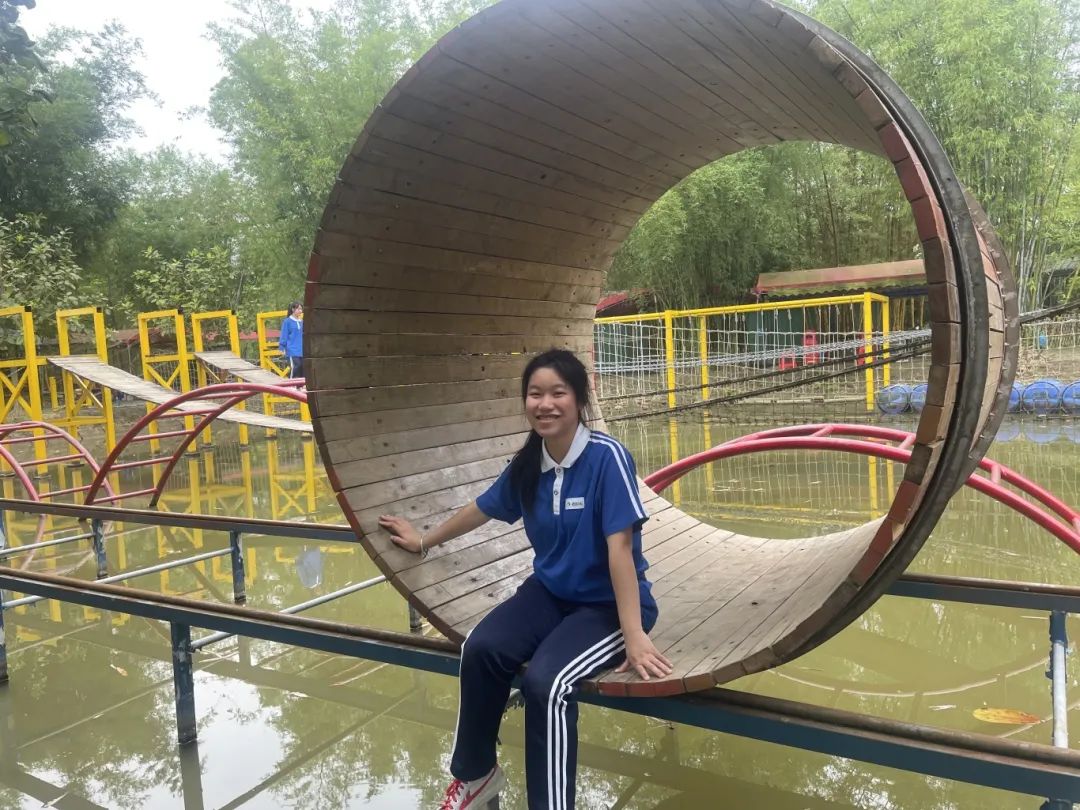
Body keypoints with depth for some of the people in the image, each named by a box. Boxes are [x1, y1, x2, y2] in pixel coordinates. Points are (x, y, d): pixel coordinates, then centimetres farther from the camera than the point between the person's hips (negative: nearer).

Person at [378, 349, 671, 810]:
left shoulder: (607, 457, -21)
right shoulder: (527, 465, -4)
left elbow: (619, 547, -24)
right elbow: (480, 509, 14)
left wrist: (633, 634, -25)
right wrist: (424, 542, 26)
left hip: (609, 603, -5)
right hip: (550, 592, 5)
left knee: (545, 681, -28)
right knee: (481, 649, -17)